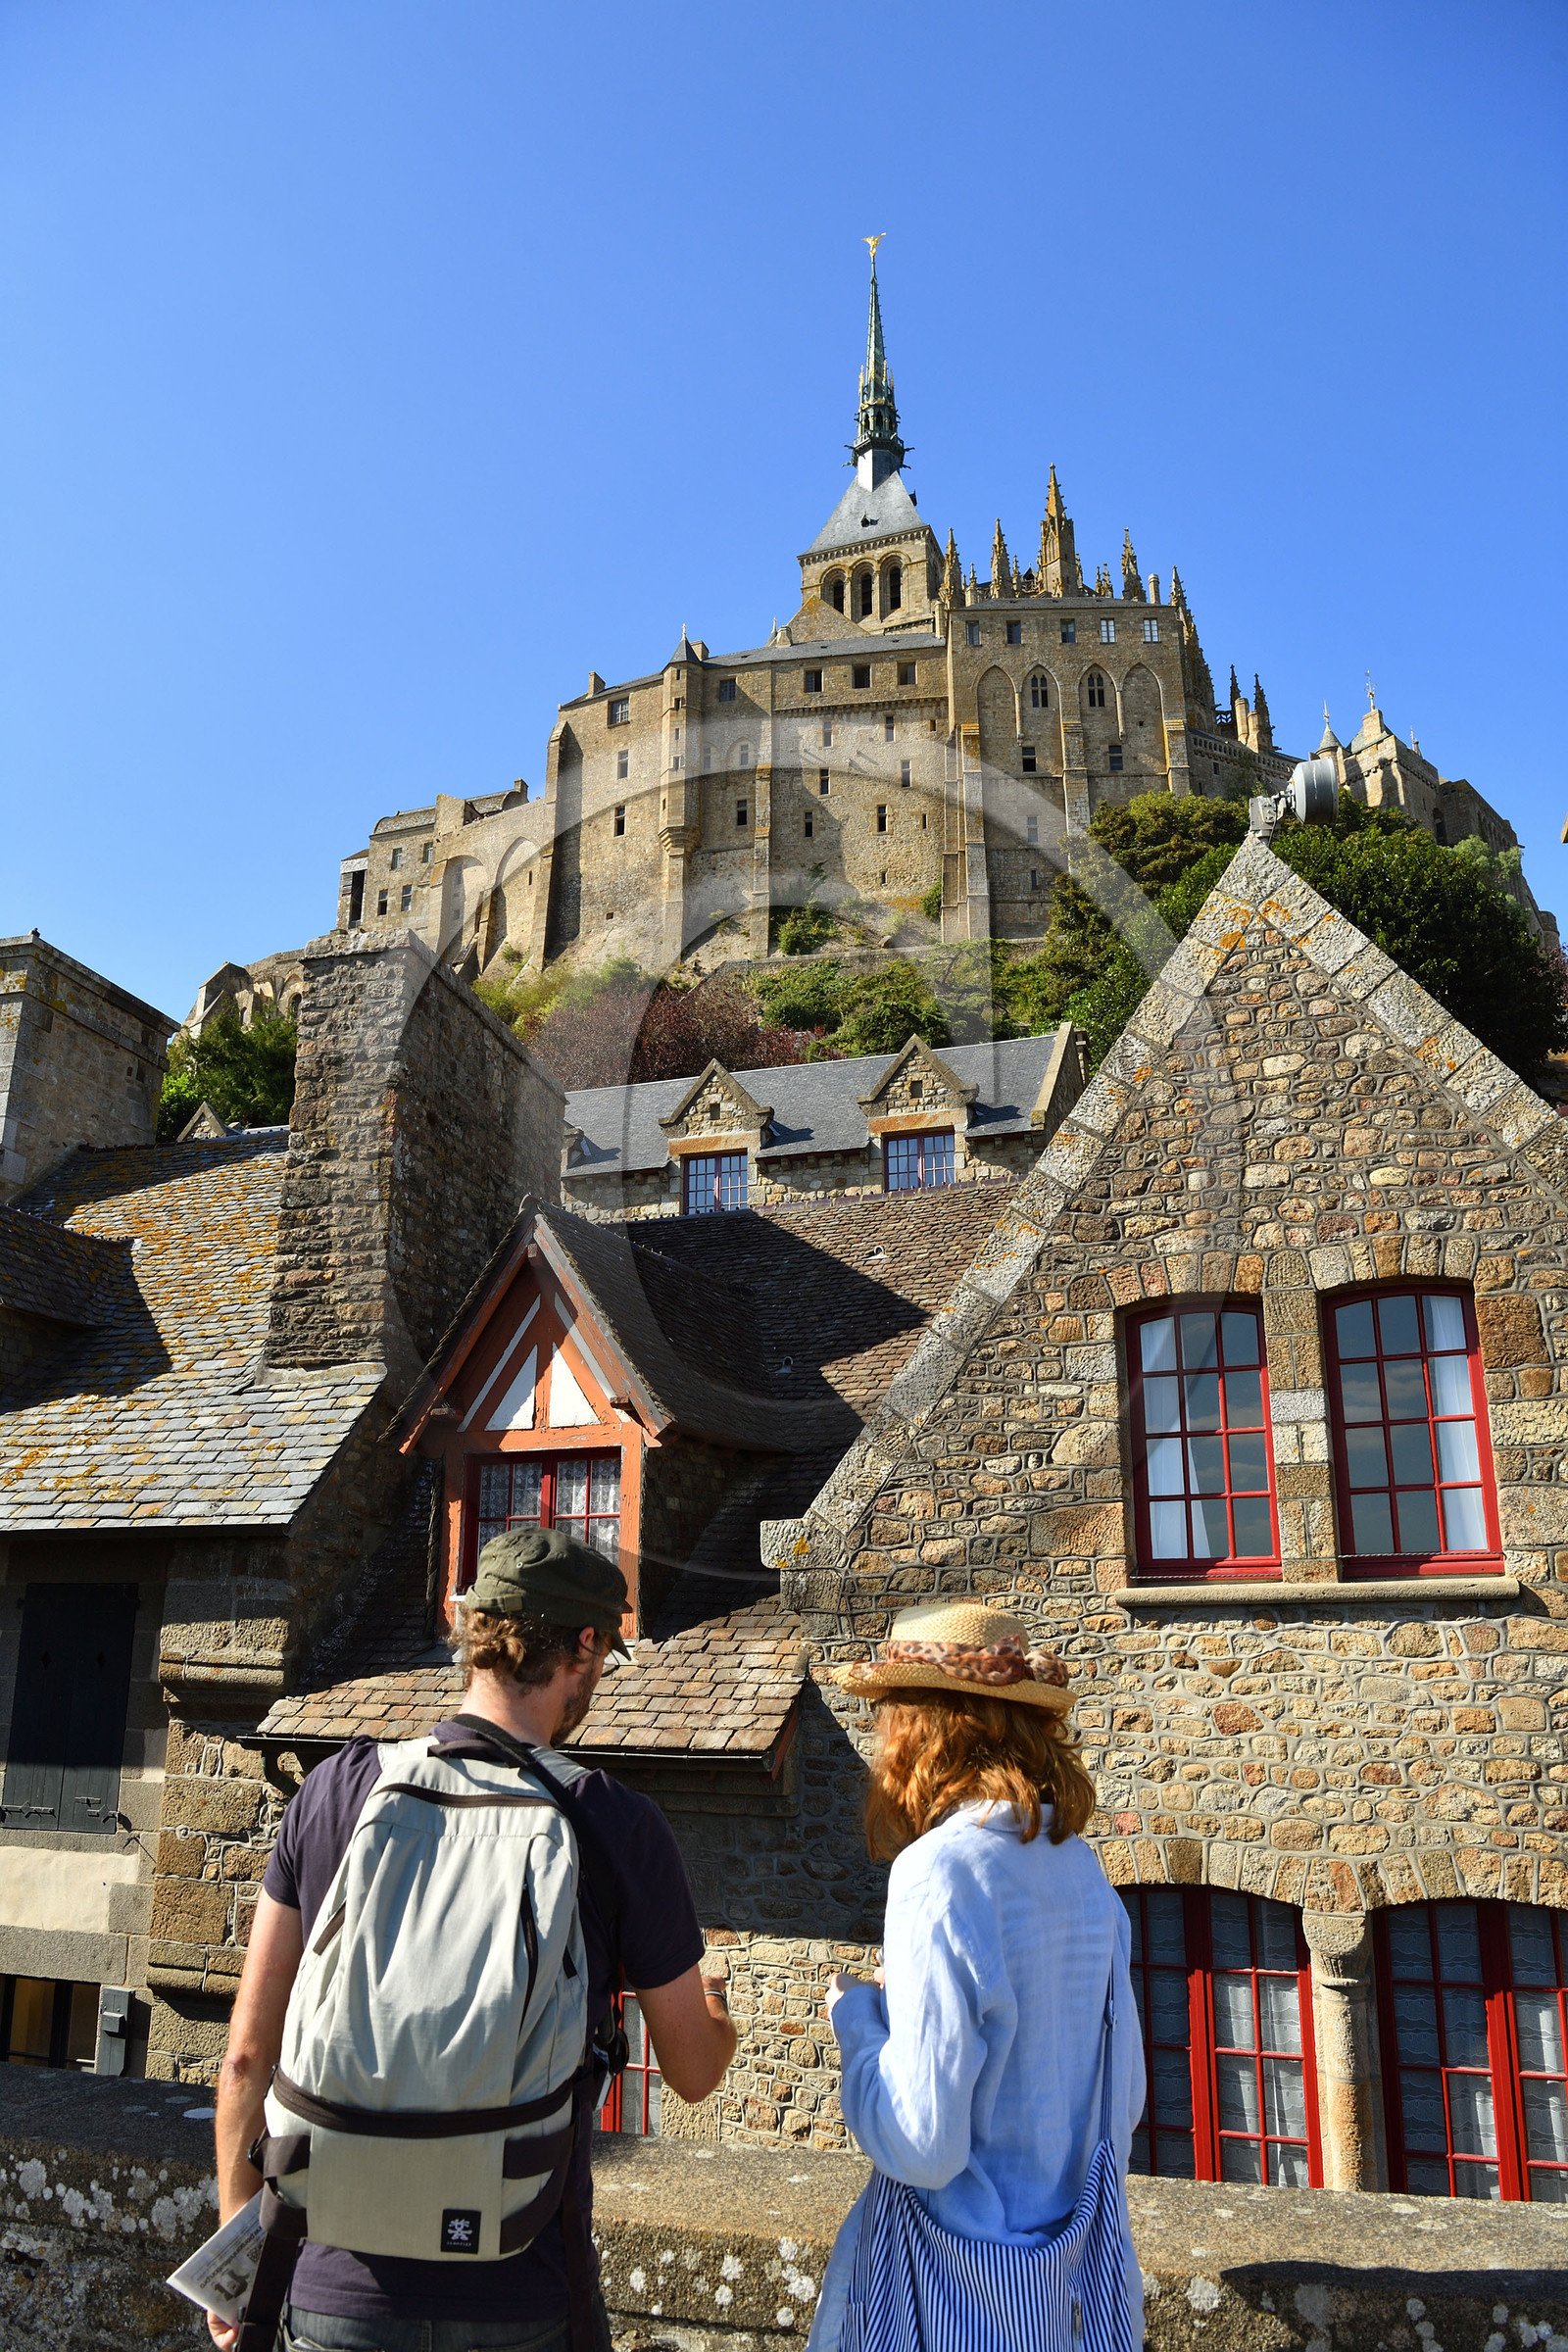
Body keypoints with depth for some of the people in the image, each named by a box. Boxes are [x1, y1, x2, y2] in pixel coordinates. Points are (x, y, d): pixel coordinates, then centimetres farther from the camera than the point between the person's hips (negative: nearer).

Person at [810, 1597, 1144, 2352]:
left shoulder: (942, 1871, -24)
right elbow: (1124, 2098, 6)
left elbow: (922, 2147, -23)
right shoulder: (1081, 1868, -2)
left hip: (965, 2275, -6)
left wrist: (855, 2017, -7)